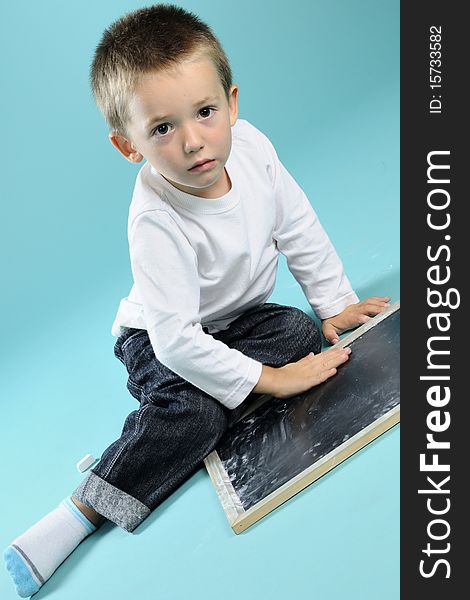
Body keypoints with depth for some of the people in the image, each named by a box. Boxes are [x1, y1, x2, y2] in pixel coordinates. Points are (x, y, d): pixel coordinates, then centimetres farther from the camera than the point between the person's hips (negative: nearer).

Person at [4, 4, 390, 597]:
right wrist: (267, 379, -30)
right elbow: (176, 339, -35)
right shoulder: (156, 223, -35)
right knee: (194, 413, -31)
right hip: (162, 339, -7)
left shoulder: (250, 145, -17)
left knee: (304, 332, -19)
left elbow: (299, 229, -3)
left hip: (237, 315, 7)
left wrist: (334, 303, -2)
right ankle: (83, 509, -16)